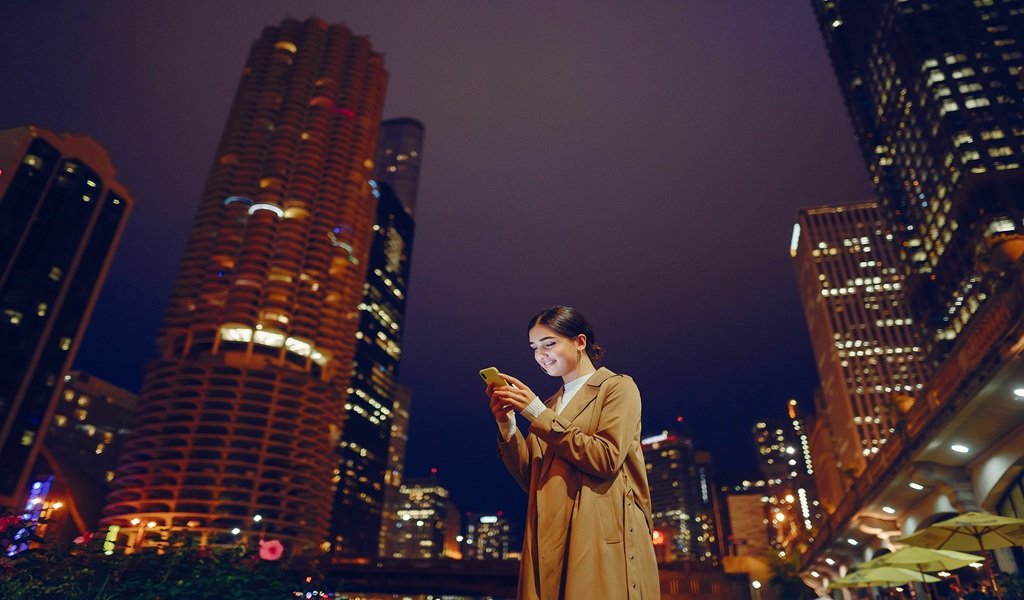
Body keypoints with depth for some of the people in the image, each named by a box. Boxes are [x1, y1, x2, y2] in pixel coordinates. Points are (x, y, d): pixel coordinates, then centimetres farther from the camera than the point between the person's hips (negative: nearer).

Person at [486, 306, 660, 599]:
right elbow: (530, 480, 14)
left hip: (602, 537, -5)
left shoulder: (618, 387, 3)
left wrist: (537, 413, -11)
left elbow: (606, 459, -13)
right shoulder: (549, 405, 20)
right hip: (550, 542, 5)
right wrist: (507, 424, 0)